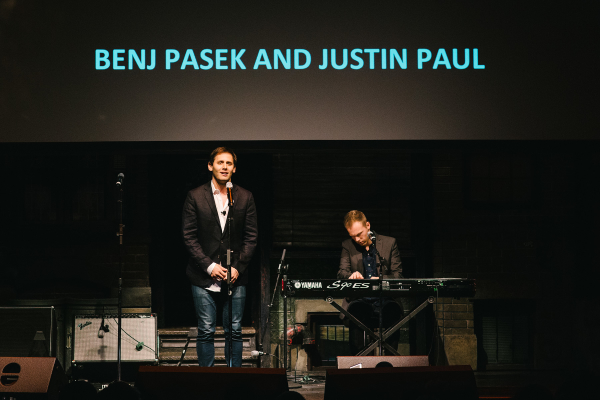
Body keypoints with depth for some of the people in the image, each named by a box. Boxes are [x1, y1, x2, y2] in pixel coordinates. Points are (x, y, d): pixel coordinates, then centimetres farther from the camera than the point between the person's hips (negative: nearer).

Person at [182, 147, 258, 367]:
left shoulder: (245, 198, 6)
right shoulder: (195, 197, 2)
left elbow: (251, 237, 6)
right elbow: (189, 236, -1)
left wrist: (238, 267, -6)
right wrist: (209, 266, -9)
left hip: (235, 275, 1)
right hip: (204, 277, -1)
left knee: (234, 331, 3)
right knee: (206, 331, -1)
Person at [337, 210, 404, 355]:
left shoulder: (389, 243, 9)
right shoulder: (347, 246, 12)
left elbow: (398, 275, 4)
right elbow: (342, 272, 1)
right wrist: (352, 276, -24)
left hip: (385, 300, 0)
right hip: (360, 300, 0)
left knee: (393, 309, -35)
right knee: (356, 310, -36)